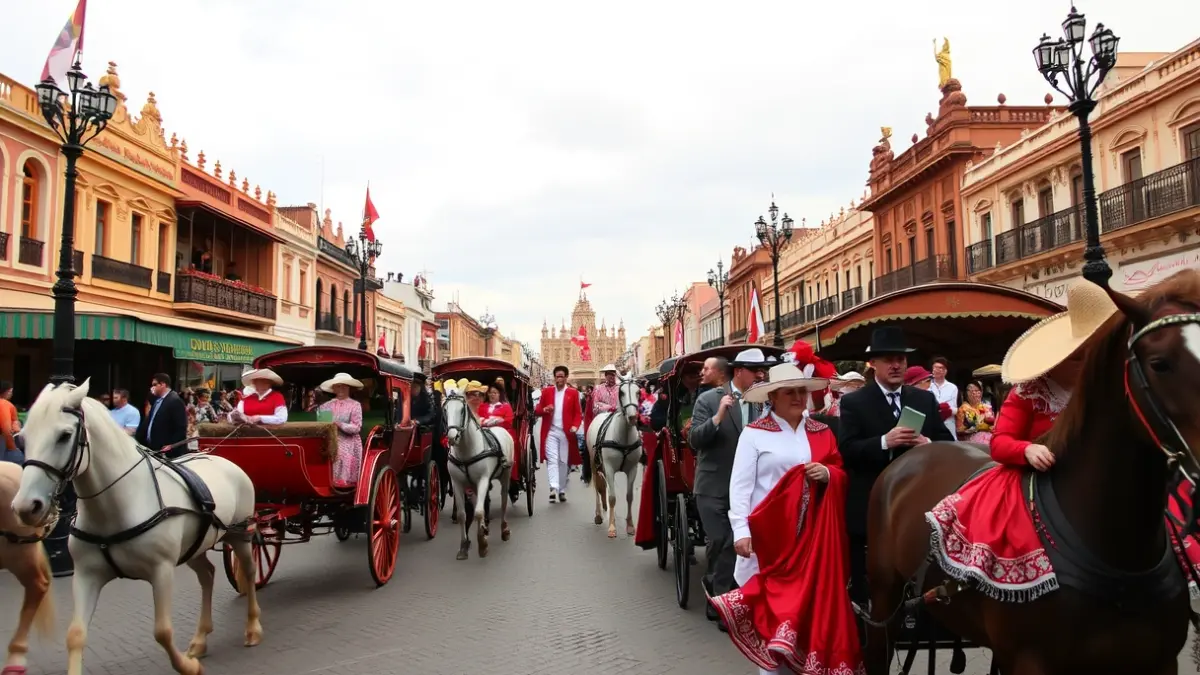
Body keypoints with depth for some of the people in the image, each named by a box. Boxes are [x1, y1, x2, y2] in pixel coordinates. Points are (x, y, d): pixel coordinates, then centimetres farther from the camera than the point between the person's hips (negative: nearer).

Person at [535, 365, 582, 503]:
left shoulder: (573, 392, 4)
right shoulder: (546, 391, 7)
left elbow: (578, 413, 2)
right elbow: (537, 410, 7)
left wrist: (575, 426, -15)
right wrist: (544, 409, -15)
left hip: (566, 433, 0)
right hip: (550, 432, 0)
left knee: (564, 462, 8)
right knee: (552, 459, -12)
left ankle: (562, 490, 19)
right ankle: (553, 488, -21)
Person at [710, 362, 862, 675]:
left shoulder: (822, 432, 9)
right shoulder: (754, 433, -5)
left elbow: (842, 476, 13)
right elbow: (740, 485, -8)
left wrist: (828, 474, -10)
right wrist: (741, 531, -16)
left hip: (813, 534, 4)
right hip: (768, 534, -3)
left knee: (812, 597, 5)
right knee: (772, 597, 3)